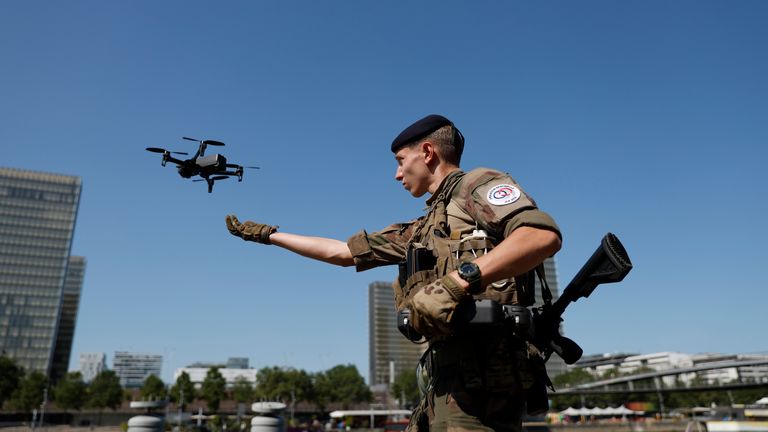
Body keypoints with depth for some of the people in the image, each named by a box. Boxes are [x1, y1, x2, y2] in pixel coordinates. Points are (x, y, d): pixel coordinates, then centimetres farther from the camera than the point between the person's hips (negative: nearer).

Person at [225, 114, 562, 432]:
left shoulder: (476, 185, 0)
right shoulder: (422, 229, 23)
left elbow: (545, 235, -19)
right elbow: (342, 252, 26)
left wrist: (458, 280, -27)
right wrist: (267, 234, 30)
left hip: (479, 372, -8)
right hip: (450, 376, 8)